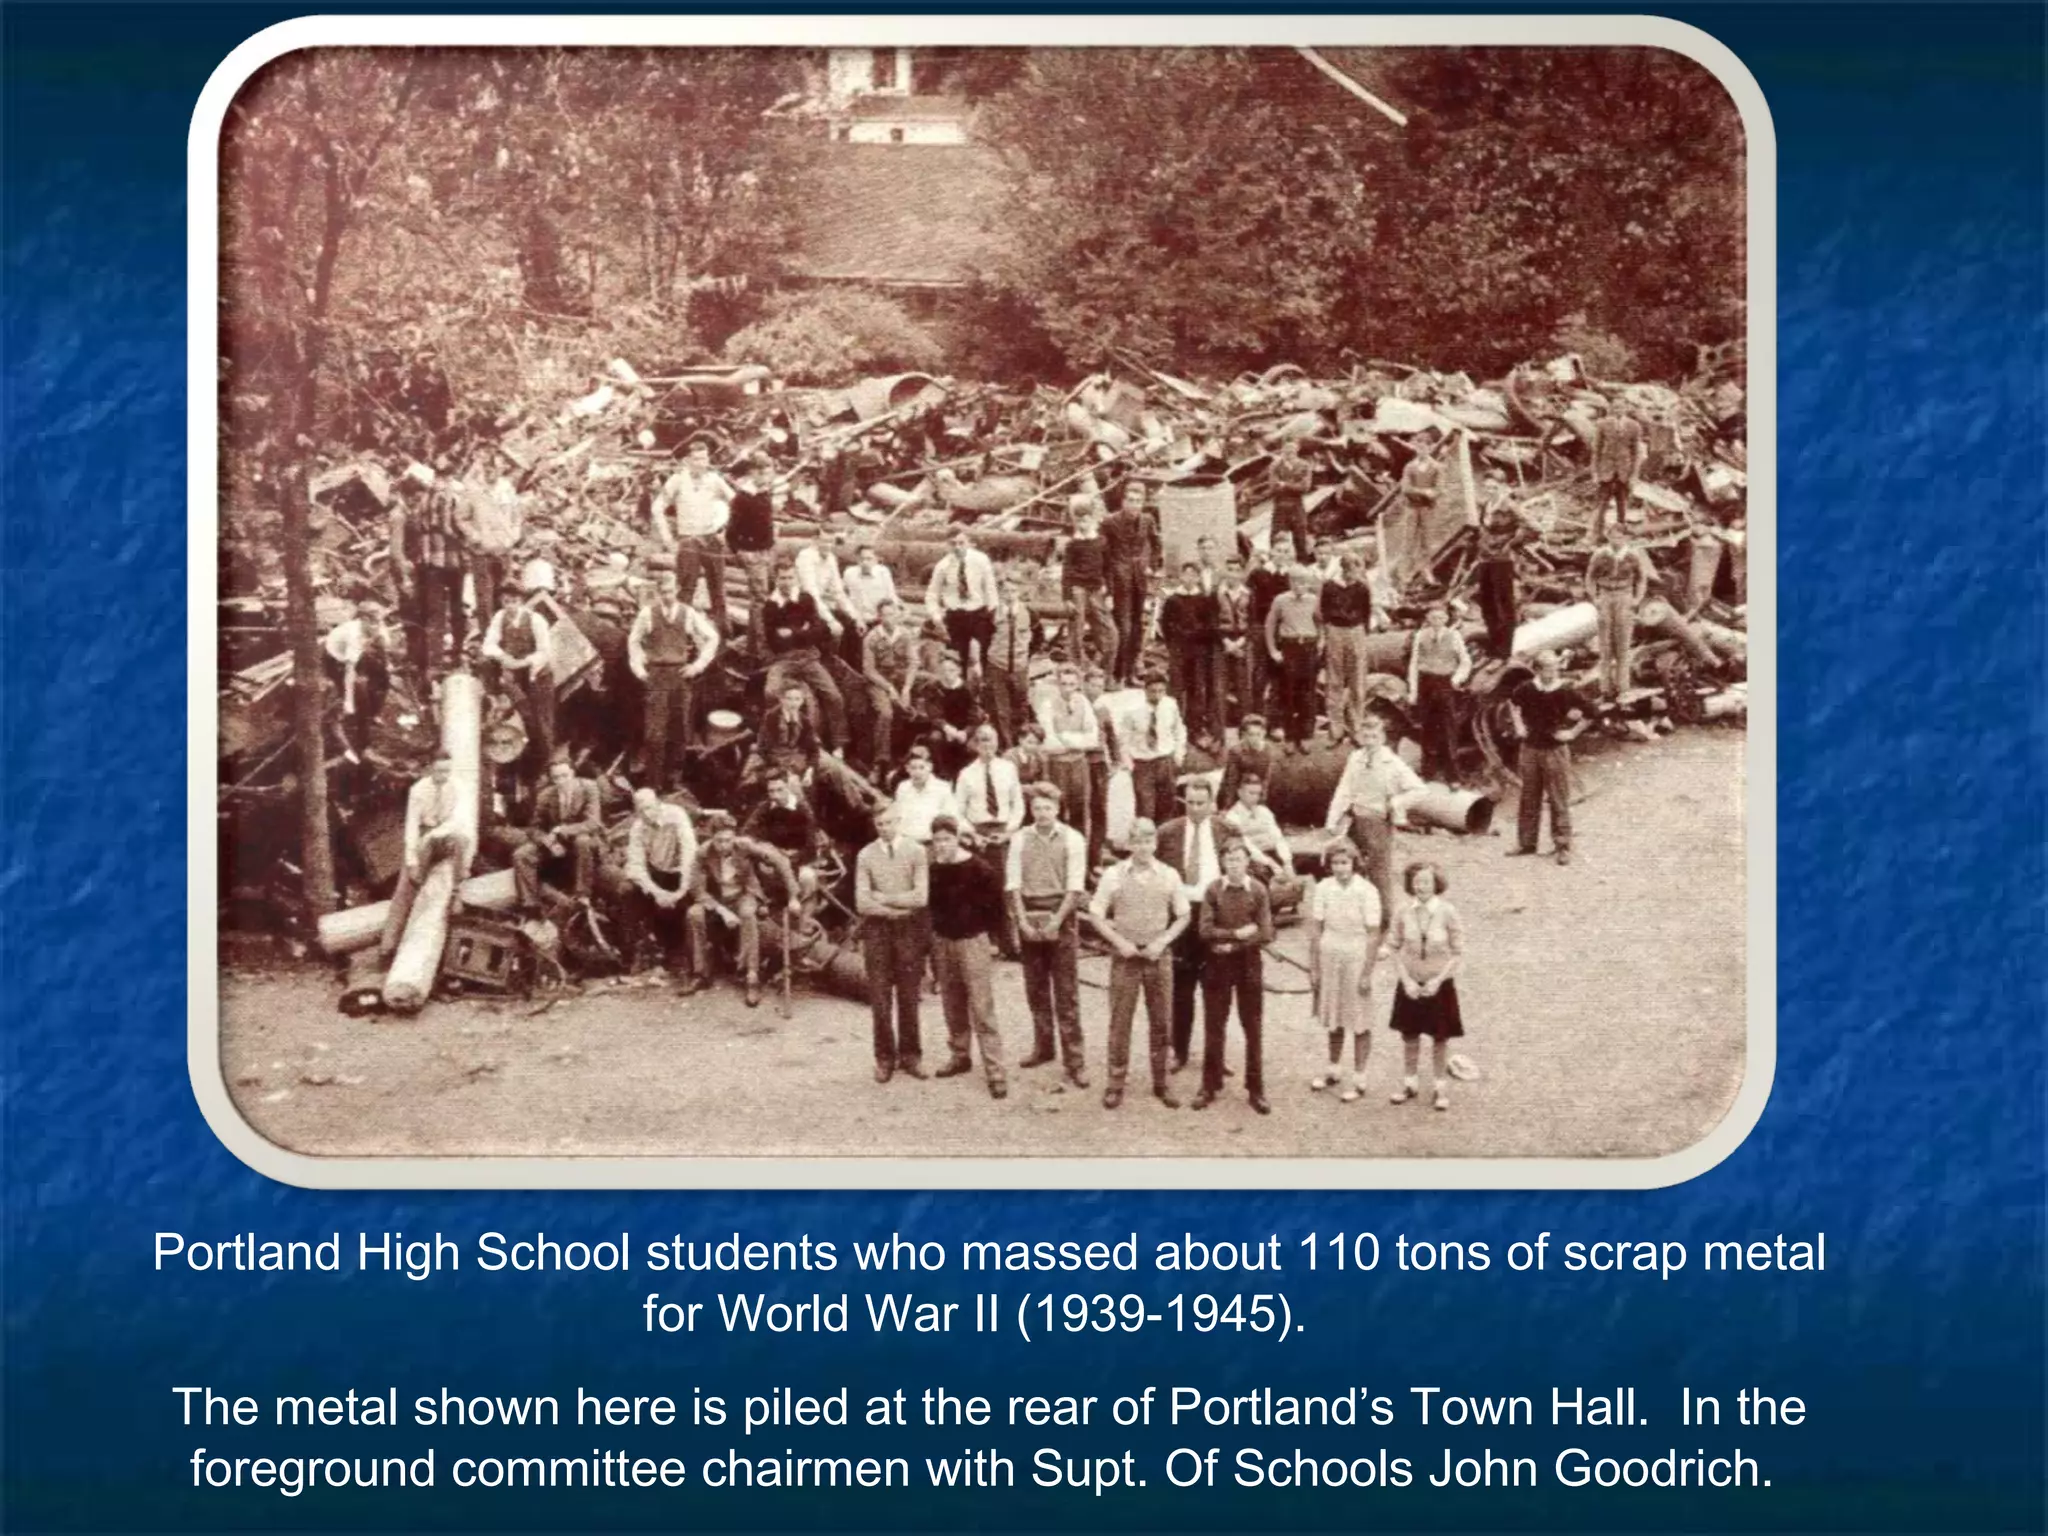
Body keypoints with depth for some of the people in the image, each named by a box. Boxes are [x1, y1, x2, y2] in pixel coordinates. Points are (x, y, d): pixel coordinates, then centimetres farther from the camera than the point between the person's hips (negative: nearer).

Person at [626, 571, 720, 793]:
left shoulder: (688, 614, 2)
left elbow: (711, 637, 9)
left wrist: (699, 664, 3)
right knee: (655, 730, -6)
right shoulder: (647, 613, 0)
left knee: (681, 726, 5)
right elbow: (634, 640, 13)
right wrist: (637, 666, 5)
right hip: (656, 673, -1)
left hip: (681, 673, 1)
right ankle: (654, 781, -1)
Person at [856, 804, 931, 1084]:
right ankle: (885, 1058, 10)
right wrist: (895, 910, -13)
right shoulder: (866, 856, 0)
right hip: (877, 928, 0)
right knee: (880, 998, 1)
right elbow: (862, 903, -6)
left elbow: (921, 897, -11)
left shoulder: (916, 851, -2)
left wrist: (883, 898, -9)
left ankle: (910, 1056, 15)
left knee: (908, 996, 6)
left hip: (909, 928, 0)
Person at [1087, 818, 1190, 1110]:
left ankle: (1161, 1083, 16)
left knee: (1160, 1021, 7)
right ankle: (1115, 1083, 8)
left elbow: (1182, 916, 8)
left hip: (1157, 955, 1)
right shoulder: (1114, 875, -2)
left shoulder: (1168, 876, 2)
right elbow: (1096, 914, 1)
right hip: (1125, 955, -1)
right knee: (1120, 1020, 0)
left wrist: (1162, 941, -6)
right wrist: (1119, 941, -9)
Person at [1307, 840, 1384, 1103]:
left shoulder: (1367, 891, -13)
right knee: (1333, 1018, 17)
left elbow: (1373, 935, -11)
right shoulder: (1323, 888, -5)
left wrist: (1367, 973, -12)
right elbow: (1315, 930, 0)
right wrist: (1313, 968, 0)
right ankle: (1334, 1069, 34)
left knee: (1359, 1022, 4)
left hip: (1356, 958, -3)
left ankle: (1359, 1080, 13)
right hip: (1328, 956, 3)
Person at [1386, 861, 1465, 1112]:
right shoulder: (1403, 914, -8)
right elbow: (1394, 948, 0)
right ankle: (1409, 1083, 30)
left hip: (1439, 985, -2)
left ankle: (1438, 1087, 24)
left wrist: (1438, 980, -16)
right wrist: (1406, 980, -10)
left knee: (1440, 1038, 9)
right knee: (1409, 1035, 12)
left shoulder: (1447, 913, -15)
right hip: (1411, 984, 2)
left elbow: (1457, 952, -8)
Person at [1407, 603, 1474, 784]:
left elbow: (1465, 661, 7)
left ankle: (1452, 776, 1)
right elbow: (1414, 663, 5)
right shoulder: (1420, 636, 2)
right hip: (1426, 682, 2)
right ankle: (1429, 773, 18)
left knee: (1448, 730, -5)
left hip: (1446, 684, -2)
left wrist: (1458, 678, -10)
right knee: (1428, 729, 7)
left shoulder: (1454, 636, -1)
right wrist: (1412, 690, 2)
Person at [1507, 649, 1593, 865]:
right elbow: (1512, 701, 21)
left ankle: (1563, 847, 6)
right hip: (1530, 749, 4)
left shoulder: (1566, 693, -13)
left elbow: (1590, 713, -7)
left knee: (1559, 801, 0)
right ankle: (1526, 843, 24)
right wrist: (1518, 724, 12)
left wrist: (1572, 733, -7)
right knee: (1529, 799, 13)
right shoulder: (1527, 689, -2)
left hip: (1556, 751, -4)